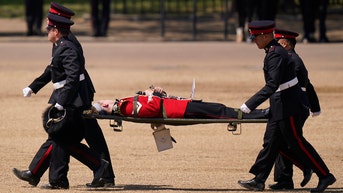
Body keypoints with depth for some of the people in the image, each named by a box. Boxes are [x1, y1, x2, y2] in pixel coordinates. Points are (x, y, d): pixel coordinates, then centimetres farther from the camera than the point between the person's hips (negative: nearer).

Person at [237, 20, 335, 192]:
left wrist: (248, 106, -29)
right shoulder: (274, 51, 10)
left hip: (289, 106, -10)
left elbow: (272, 86, -29)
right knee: (271, 142, 9)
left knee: (296, 142, -2)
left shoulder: (276, 55, -22)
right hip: (280, 106, 10)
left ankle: (325, 176, 6)